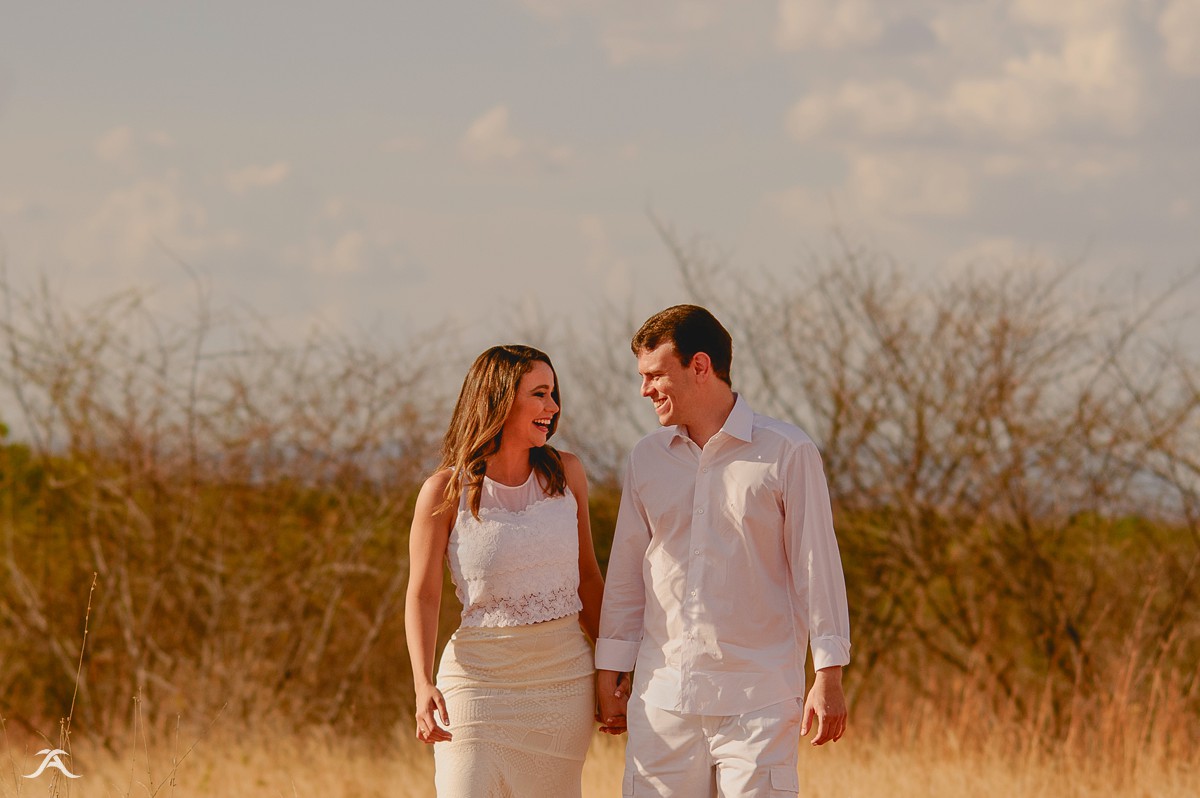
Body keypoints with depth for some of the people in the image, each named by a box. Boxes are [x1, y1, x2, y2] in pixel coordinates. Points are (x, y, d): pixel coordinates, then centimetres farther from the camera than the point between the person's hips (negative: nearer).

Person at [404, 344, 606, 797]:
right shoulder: (446, 491, -5)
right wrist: (423, 686, -20)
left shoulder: (566, 474, 6)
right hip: (480, 680, -3)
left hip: (566, 679, 3)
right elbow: (422, 596, -6)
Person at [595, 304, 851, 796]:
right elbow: (626, 574, 15)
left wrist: (828, 676, -6)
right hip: (663, 696, 4)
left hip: (758, 699, -4)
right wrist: (608, 676, 13)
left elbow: (817, 565, -2)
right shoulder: (647, 459, 11)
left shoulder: (787, 453, -2)